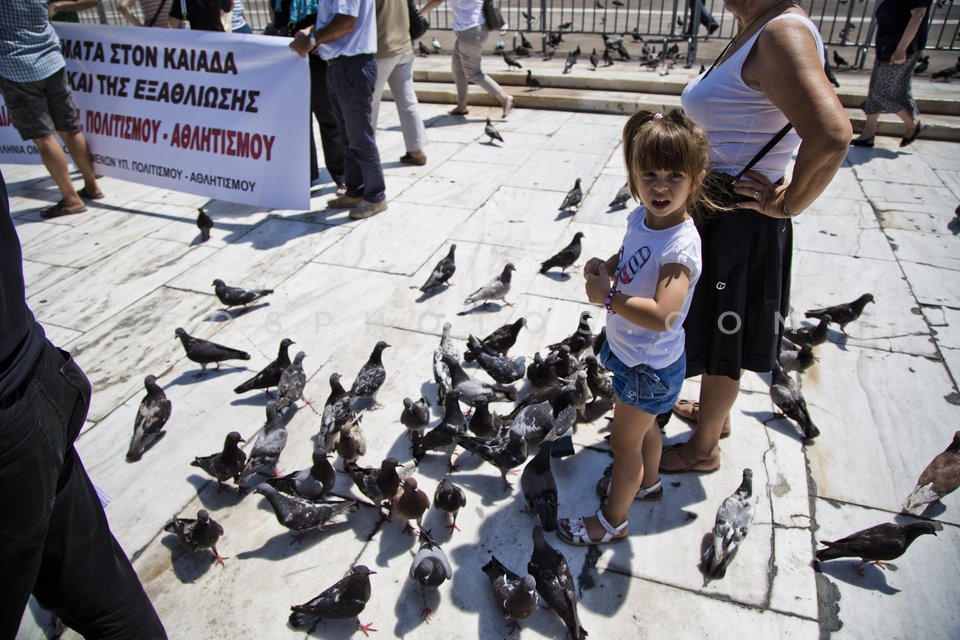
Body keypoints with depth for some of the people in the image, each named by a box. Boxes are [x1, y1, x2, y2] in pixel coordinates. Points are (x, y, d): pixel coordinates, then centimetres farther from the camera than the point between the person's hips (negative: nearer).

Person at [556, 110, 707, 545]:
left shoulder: (680, 246, -33)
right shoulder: (641, 217, -8)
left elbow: (662, 316, -45)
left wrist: (606, 297, -34)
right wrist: (605, 267, -8)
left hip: (649, 367, -8)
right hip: (631, 353, 8)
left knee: (624, 443, 12)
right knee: (643, 424, 31)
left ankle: (613, 521, 35)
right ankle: (647, 481, 58)